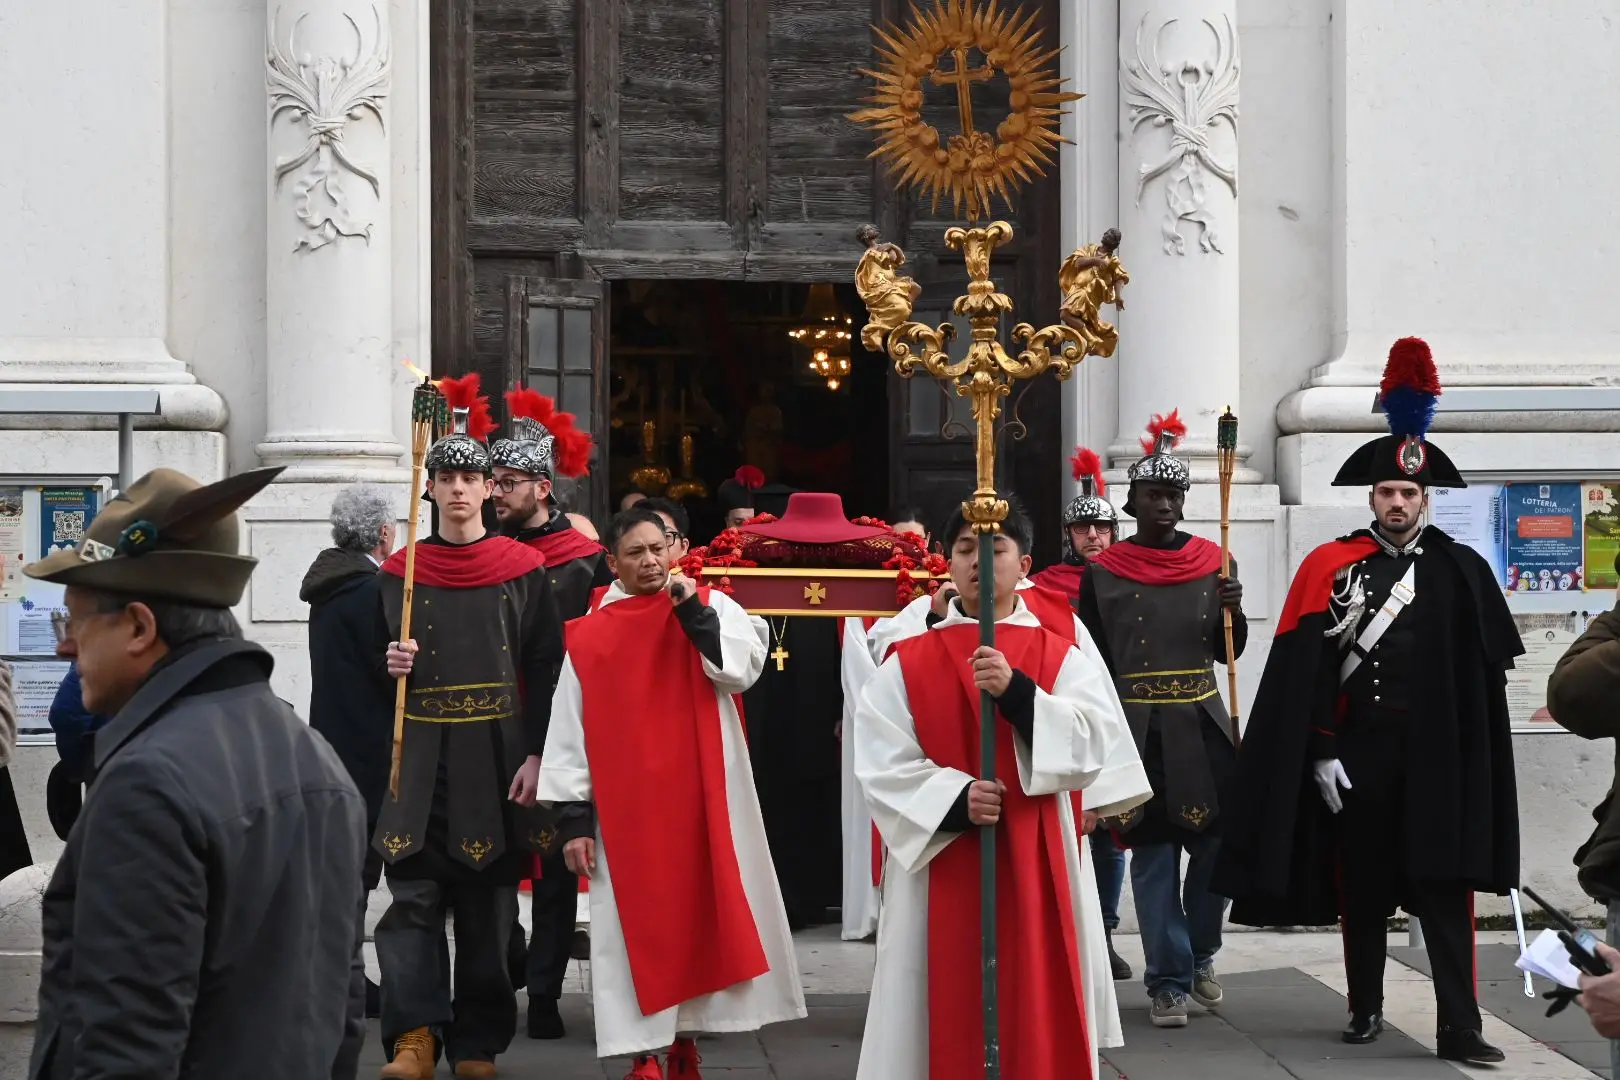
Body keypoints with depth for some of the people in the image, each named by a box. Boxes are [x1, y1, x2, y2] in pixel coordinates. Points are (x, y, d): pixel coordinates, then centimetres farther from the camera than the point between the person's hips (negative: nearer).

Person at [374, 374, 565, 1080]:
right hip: (419, 756, 1)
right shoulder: (400, 572, 7)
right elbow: (383, 658, 17)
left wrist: (535, 756, -9)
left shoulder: (524, 571, 2)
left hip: (495, 757, -1)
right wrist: (392, 665, -7)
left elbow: (546, 670, 0)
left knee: (487, 903, 4)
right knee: (414, 895, -7)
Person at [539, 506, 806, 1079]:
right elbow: (569, 734, 1)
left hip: (703, 796, 1)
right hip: (626, 803, 0)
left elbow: (744, 668, -12)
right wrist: (574, 818, -4)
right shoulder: (589, 636, 3)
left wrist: (694, 612, -16)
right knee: (637, 922, 0)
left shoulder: (711, 607, 4)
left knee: (697, 912, 5)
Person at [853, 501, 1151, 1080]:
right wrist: (955, 799, -19)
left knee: (1034, 1007, 3)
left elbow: (1095, 746, -10)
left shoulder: (1064, 659, 4)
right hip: (938, 863, 0)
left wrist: (1017, 692, -22)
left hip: (1033, 864, 0)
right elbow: (882, 764, -4)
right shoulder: (907, 665, 4)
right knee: (944, 1014, 3)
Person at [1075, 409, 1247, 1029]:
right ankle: (1169, 981, 9)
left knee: (1220, 841, 1)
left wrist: (1234, 613, -11)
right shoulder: (1103, 572, -1)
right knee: (1153, 855, 1)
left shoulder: (1213, 562, 6)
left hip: (1203, 722, 2)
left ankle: (1200, 954, 25)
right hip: (1137, 729, -2)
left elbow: (1229, 652, 10)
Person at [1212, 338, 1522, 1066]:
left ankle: (1460, 1027, 0)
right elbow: (1304, 673, -4)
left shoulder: (1460, 571, 3)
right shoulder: (1329, 566, -1)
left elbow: (1485, 673, 5)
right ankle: (1366, 1009, 23)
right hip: (1356, 753, 0)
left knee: (1446, 890, -2)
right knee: (1360, 888, 10)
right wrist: (1321, 753, -9)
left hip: (1436, 757, 0)